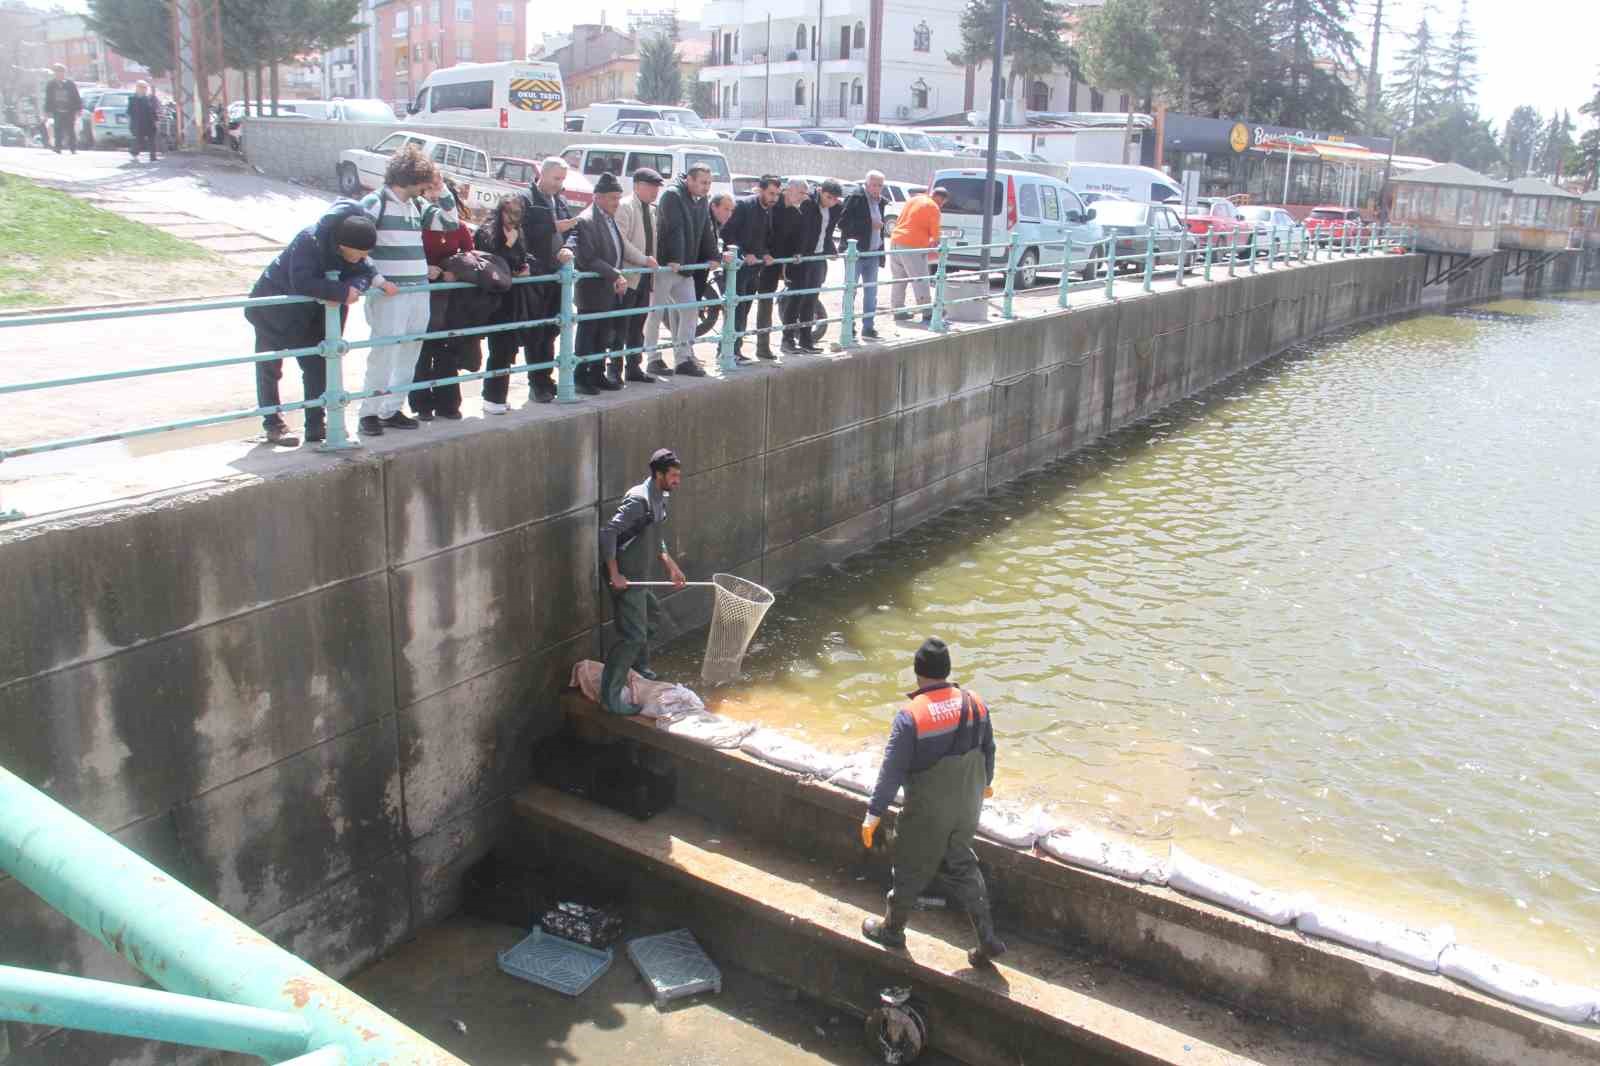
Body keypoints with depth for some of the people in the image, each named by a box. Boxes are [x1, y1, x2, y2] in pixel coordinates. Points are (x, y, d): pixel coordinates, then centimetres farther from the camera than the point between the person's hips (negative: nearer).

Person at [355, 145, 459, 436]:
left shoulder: (417, 204, 14)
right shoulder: (375, 202, -5)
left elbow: (450, 222, 19)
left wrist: (441, 190, 7)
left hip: (419, 291, 7)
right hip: (389, 294, -7)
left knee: (408, 356, 9)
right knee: (383, 354, -7)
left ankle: (391, 410, 19)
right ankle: (369, 413, 4)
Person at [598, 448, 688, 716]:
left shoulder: (659, 498, 9)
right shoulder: (639, 499, -22)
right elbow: (608, 532, -26)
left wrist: (671, 566, 17)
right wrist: (614, 574, -25)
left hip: (640, 577, 10)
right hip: (626, 579, -10)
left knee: (646, 627, 27)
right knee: (633, 636, -10)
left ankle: (640, 670, 48)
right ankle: (610, 696, -4)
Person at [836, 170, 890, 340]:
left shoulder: (880, 201, 12)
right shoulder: (855, 198, -10)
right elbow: (843, 223, -18)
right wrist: (869, 224, -19)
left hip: (873, 254, 7)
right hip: (856, 253, -7)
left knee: (871, 293, 10)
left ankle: (868, 328, 18)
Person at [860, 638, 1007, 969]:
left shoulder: (910, 716, -23)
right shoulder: (974, 703, -7)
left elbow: (892, 770, -20)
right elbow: (988, 749, 8)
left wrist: (874, 814, -12)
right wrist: (985, 782, 27)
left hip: (927, 813, -5)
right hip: (967, 807, 5)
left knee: (911, 870, 15)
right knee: (961, 865, 22)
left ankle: (892, 929, 36)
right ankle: (988, 938, 23)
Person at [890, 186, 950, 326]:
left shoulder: (913, 200, 20)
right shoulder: (933, 208, -2)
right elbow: (935, 233, -1)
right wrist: (934, 245, 17)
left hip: (895, 242, 7)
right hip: (913, 246, -7)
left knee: (899, 281, 14)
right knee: (920, 281, -3)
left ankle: (898, 311, 17)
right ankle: (927, 313, -3)